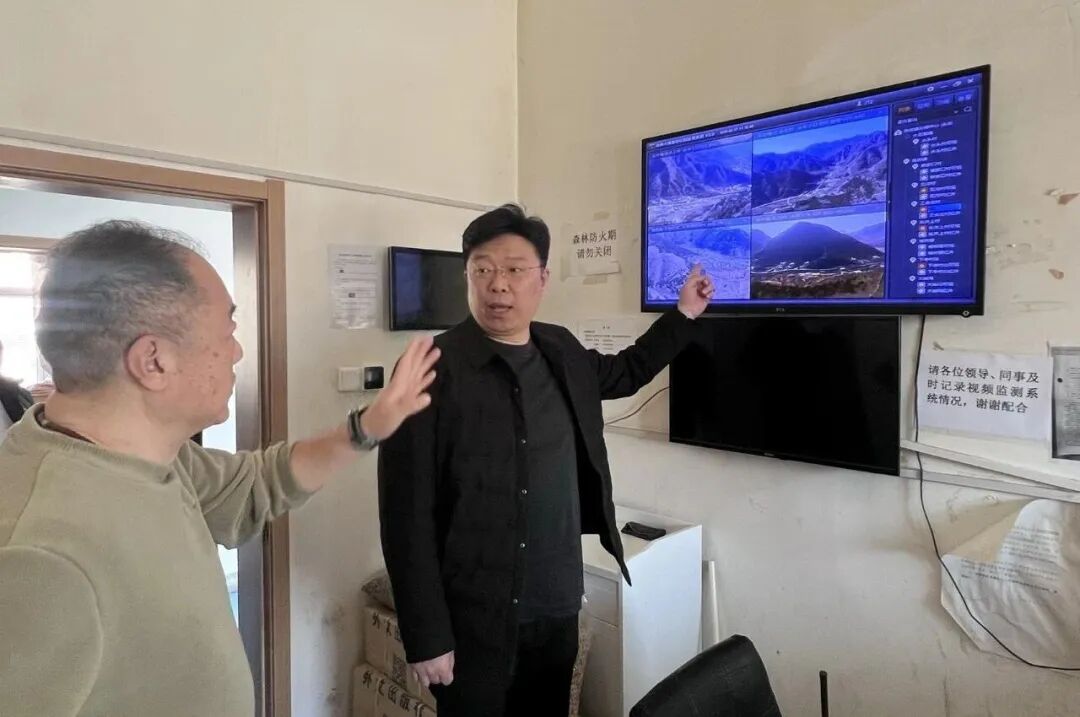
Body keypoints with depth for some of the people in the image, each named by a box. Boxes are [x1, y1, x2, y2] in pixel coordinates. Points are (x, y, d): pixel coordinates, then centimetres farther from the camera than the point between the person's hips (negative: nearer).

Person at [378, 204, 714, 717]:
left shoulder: (561, 353, 2)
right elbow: (408, 516, -15)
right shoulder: (432, 370, -16)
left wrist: (685, 313, 18)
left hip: (558, 612, 6)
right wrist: (427, 635, -14)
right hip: (472, 622, -5)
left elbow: (623, 373, 23)